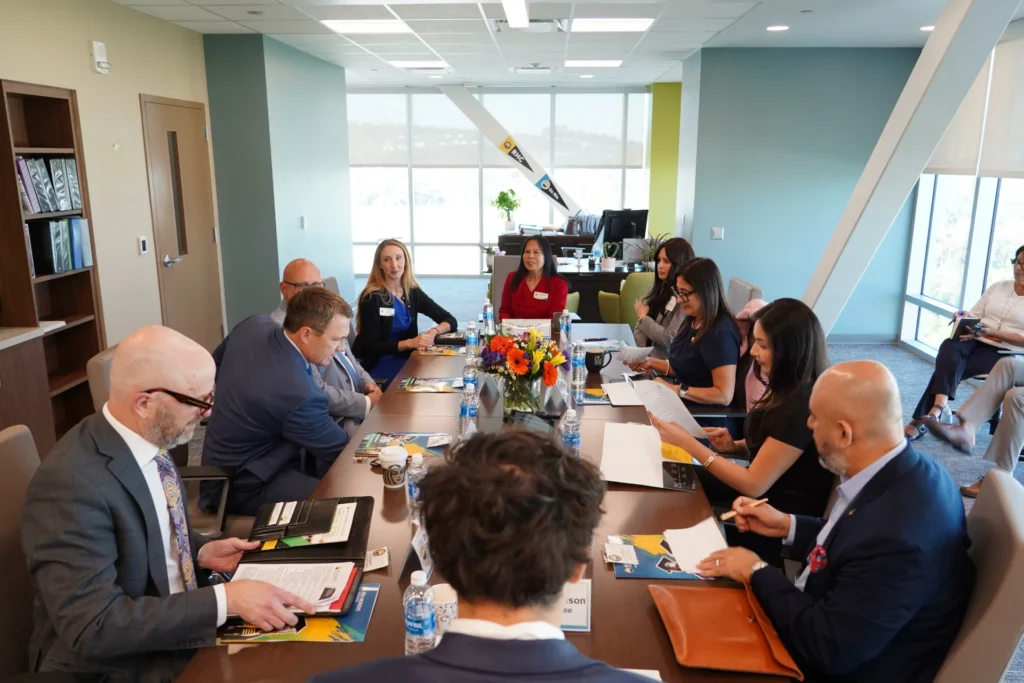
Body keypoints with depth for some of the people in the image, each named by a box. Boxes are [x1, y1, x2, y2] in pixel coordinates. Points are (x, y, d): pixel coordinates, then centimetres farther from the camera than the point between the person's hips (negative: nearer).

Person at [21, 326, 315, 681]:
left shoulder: (149, 437, -3)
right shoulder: (73, 484, -27)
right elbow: (91, 627, -28)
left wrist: (202, 552, -4)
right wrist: (225, 599, -29)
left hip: (177, 623, 7)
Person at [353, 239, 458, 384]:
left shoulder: (413, 293, 2)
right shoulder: (372, 297, -13)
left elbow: (451, 321, 4)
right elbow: (371, 347, -16)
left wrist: (433, 332, -18)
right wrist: (409, 343, -26)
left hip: (404, 359, 6)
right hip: (376, 365, -6)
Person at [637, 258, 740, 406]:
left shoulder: (720, 333, -22)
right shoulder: (692, 321, 5)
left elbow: (724, 396, -24)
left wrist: (675, 389, -23)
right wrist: (652, 363, 3)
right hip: (685, 404, 8)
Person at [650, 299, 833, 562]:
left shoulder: (802, 407, -29)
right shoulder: (788, 389, 0)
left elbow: (753, 485, -25)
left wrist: (686, 442, -23)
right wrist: (734, 447, -6)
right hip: (764, 487, 8)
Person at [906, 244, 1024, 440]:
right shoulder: (998, 287, 16)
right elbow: (973, 315, 13)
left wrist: (992, 332, -21)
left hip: (1004, 352, -3)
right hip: (976, 341, 4)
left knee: (950, 366, -29)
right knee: (950, 347, -33)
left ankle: (923, 419, -30)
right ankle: (940, 407, -48)